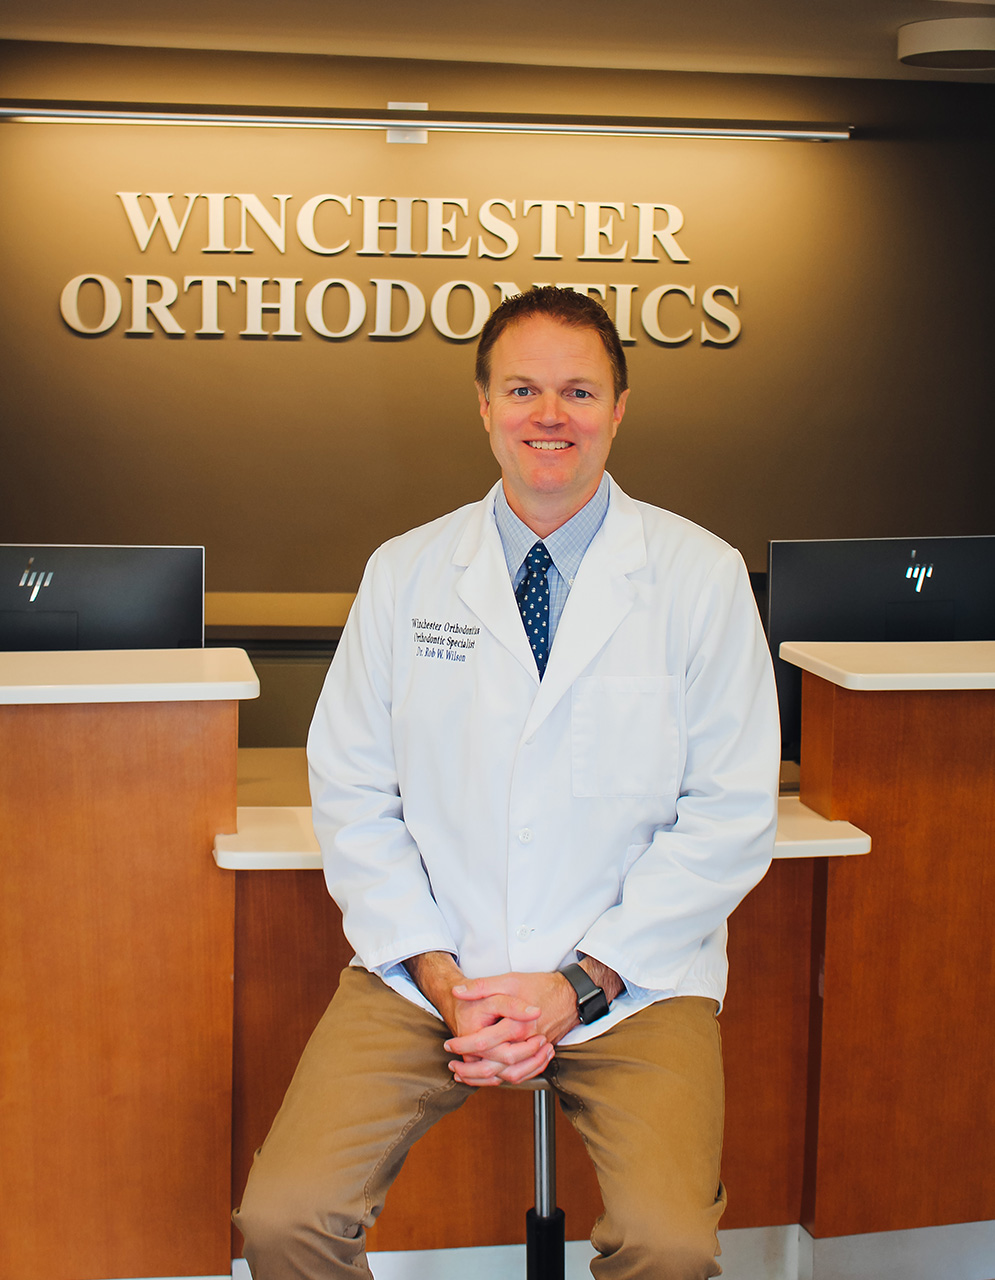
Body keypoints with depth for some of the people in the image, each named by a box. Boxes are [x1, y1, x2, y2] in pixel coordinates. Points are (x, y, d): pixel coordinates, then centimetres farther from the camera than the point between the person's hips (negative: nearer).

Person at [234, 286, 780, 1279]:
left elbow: (730, 816, -3)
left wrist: (578, 988, -11)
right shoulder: (402, 573, 5)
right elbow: (352, 796, 5)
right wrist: (441, 978, -9)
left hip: (632, 975, -1)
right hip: (430, 964, 2)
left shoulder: (702, 575, -1)